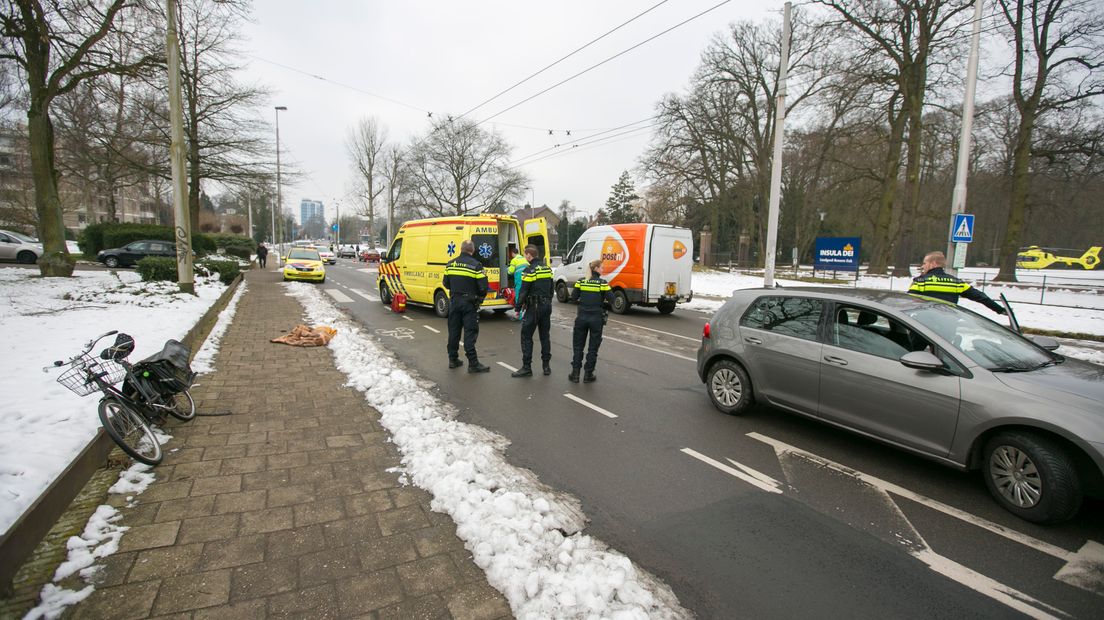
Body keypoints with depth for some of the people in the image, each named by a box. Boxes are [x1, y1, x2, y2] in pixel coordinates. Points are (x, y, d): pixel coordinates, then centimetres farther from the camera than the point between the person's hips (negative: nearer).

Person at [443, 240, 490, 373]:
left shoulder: (450, 264, 5)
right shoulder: (476, 265, -11)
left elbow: (445, 283, 9)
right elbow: (483, 286, -13)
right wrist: (480, 297, 7)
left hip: (454, 301, 5)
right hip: (469, 303, -4)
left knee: (454, 330, 13)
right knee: (470, 332, -3)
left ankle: (453, 359, 21)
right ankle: (473, 363, -2)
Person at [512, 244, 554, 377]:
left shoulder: (529, 270, -13)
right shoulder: (547, 269, 11)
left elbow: (523, 291, -14)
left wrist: (518, 307, -5)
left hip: (534, 307, -7)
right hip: (547, 306, 7)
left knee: (526, 336, 0)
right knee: (545, 335, 14)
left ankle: (527, 367, 2)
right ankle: (546, 366, 17)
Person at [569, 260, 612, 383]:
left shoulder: (581, 281, 1)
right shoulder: (602, 283, -8)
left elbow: (574, 297, 2)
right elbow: (610, 299, -10)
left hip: (582, 317, 3)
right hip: (596, 318, -2)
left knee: (578, 345, 13)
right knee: (593, 347, 9)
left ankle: (575, 374, 13)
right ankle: (588, 375, 13)